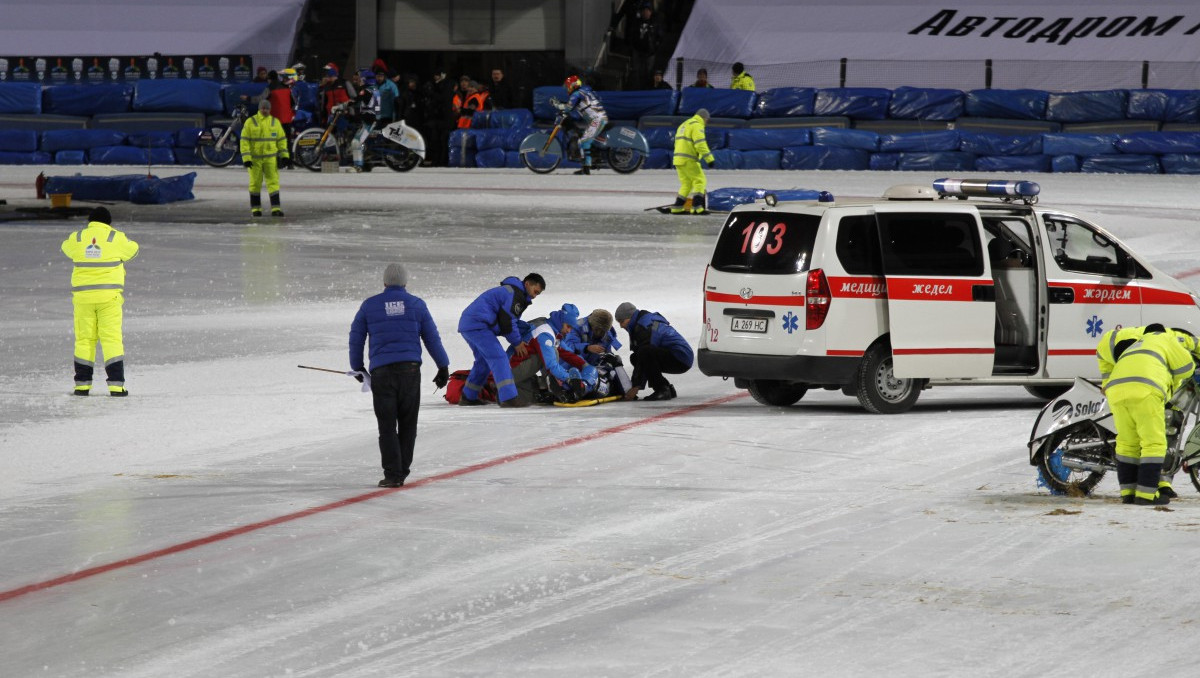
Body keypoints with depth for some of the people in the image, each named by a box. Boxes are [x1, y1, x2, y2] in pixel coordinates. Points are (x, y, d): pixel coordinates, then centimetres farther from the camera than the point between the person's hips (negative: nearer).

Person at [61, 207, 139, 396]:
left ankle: (82, 385, 8)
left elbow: (66, 247, 25)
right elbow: (133, 249, 17)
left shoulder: (76, 238, 4)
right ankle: (116, 384, -5)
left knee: (84, 339, 9)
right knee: (112, 339, 0)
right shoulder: (117, 238, -1)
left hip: (83, 296, 2)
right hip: (109, 295, -2)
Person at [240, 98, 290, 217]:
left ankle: (275, 208, -6)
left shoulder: (275, 122, 7)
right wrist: (246, 158, -12)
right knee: (255, 183, 5)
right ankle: (255, 208, 14)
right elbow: (244, 141, -4)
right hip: (255, 158, -2)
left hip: (271, 157, 2)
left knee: (273, 182, -5)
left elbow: (281, 140, 12)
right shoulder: (250, 122, -2)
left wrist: (284, 156, 5)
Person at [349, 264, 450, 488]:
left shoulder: (369, 305, 6)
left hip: (381, 371, 0)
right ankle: (401, 472, 11)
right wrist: (443, 367, 17)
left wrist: (357, 367, 26)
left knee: (387, 426, 2)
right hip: (410, 369, 0)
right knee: (407, 424, 11)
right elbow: (432, 338, 8)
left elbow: (356, 338, 12)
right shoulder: (416, 304, 5)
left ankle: (392, 474, -4)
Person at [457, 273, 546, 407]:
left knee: (484, 361, 23)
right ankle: (508, 398, -24)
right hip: (477, 325, -11)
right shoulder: (516, 294, -9)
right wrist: (517, 343, -2)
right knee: (499, 358, -15)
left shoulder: (508, 291, 25)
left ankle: (468, 397, 32)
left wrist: (518, 340, 15)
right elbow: (507, 321, -13)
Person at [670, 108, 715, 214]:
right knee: (700, 181, -7)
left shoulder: (683, 125, 24)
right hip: (688, 161, -9)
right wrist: (710, 159, -20)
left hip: (678, 159, 9)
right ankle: (697, 207, -17)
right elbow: (700, 144, -19)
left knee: (686, 184, 16)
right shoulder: (697, 125, -7)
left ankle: (677, 208, 14)